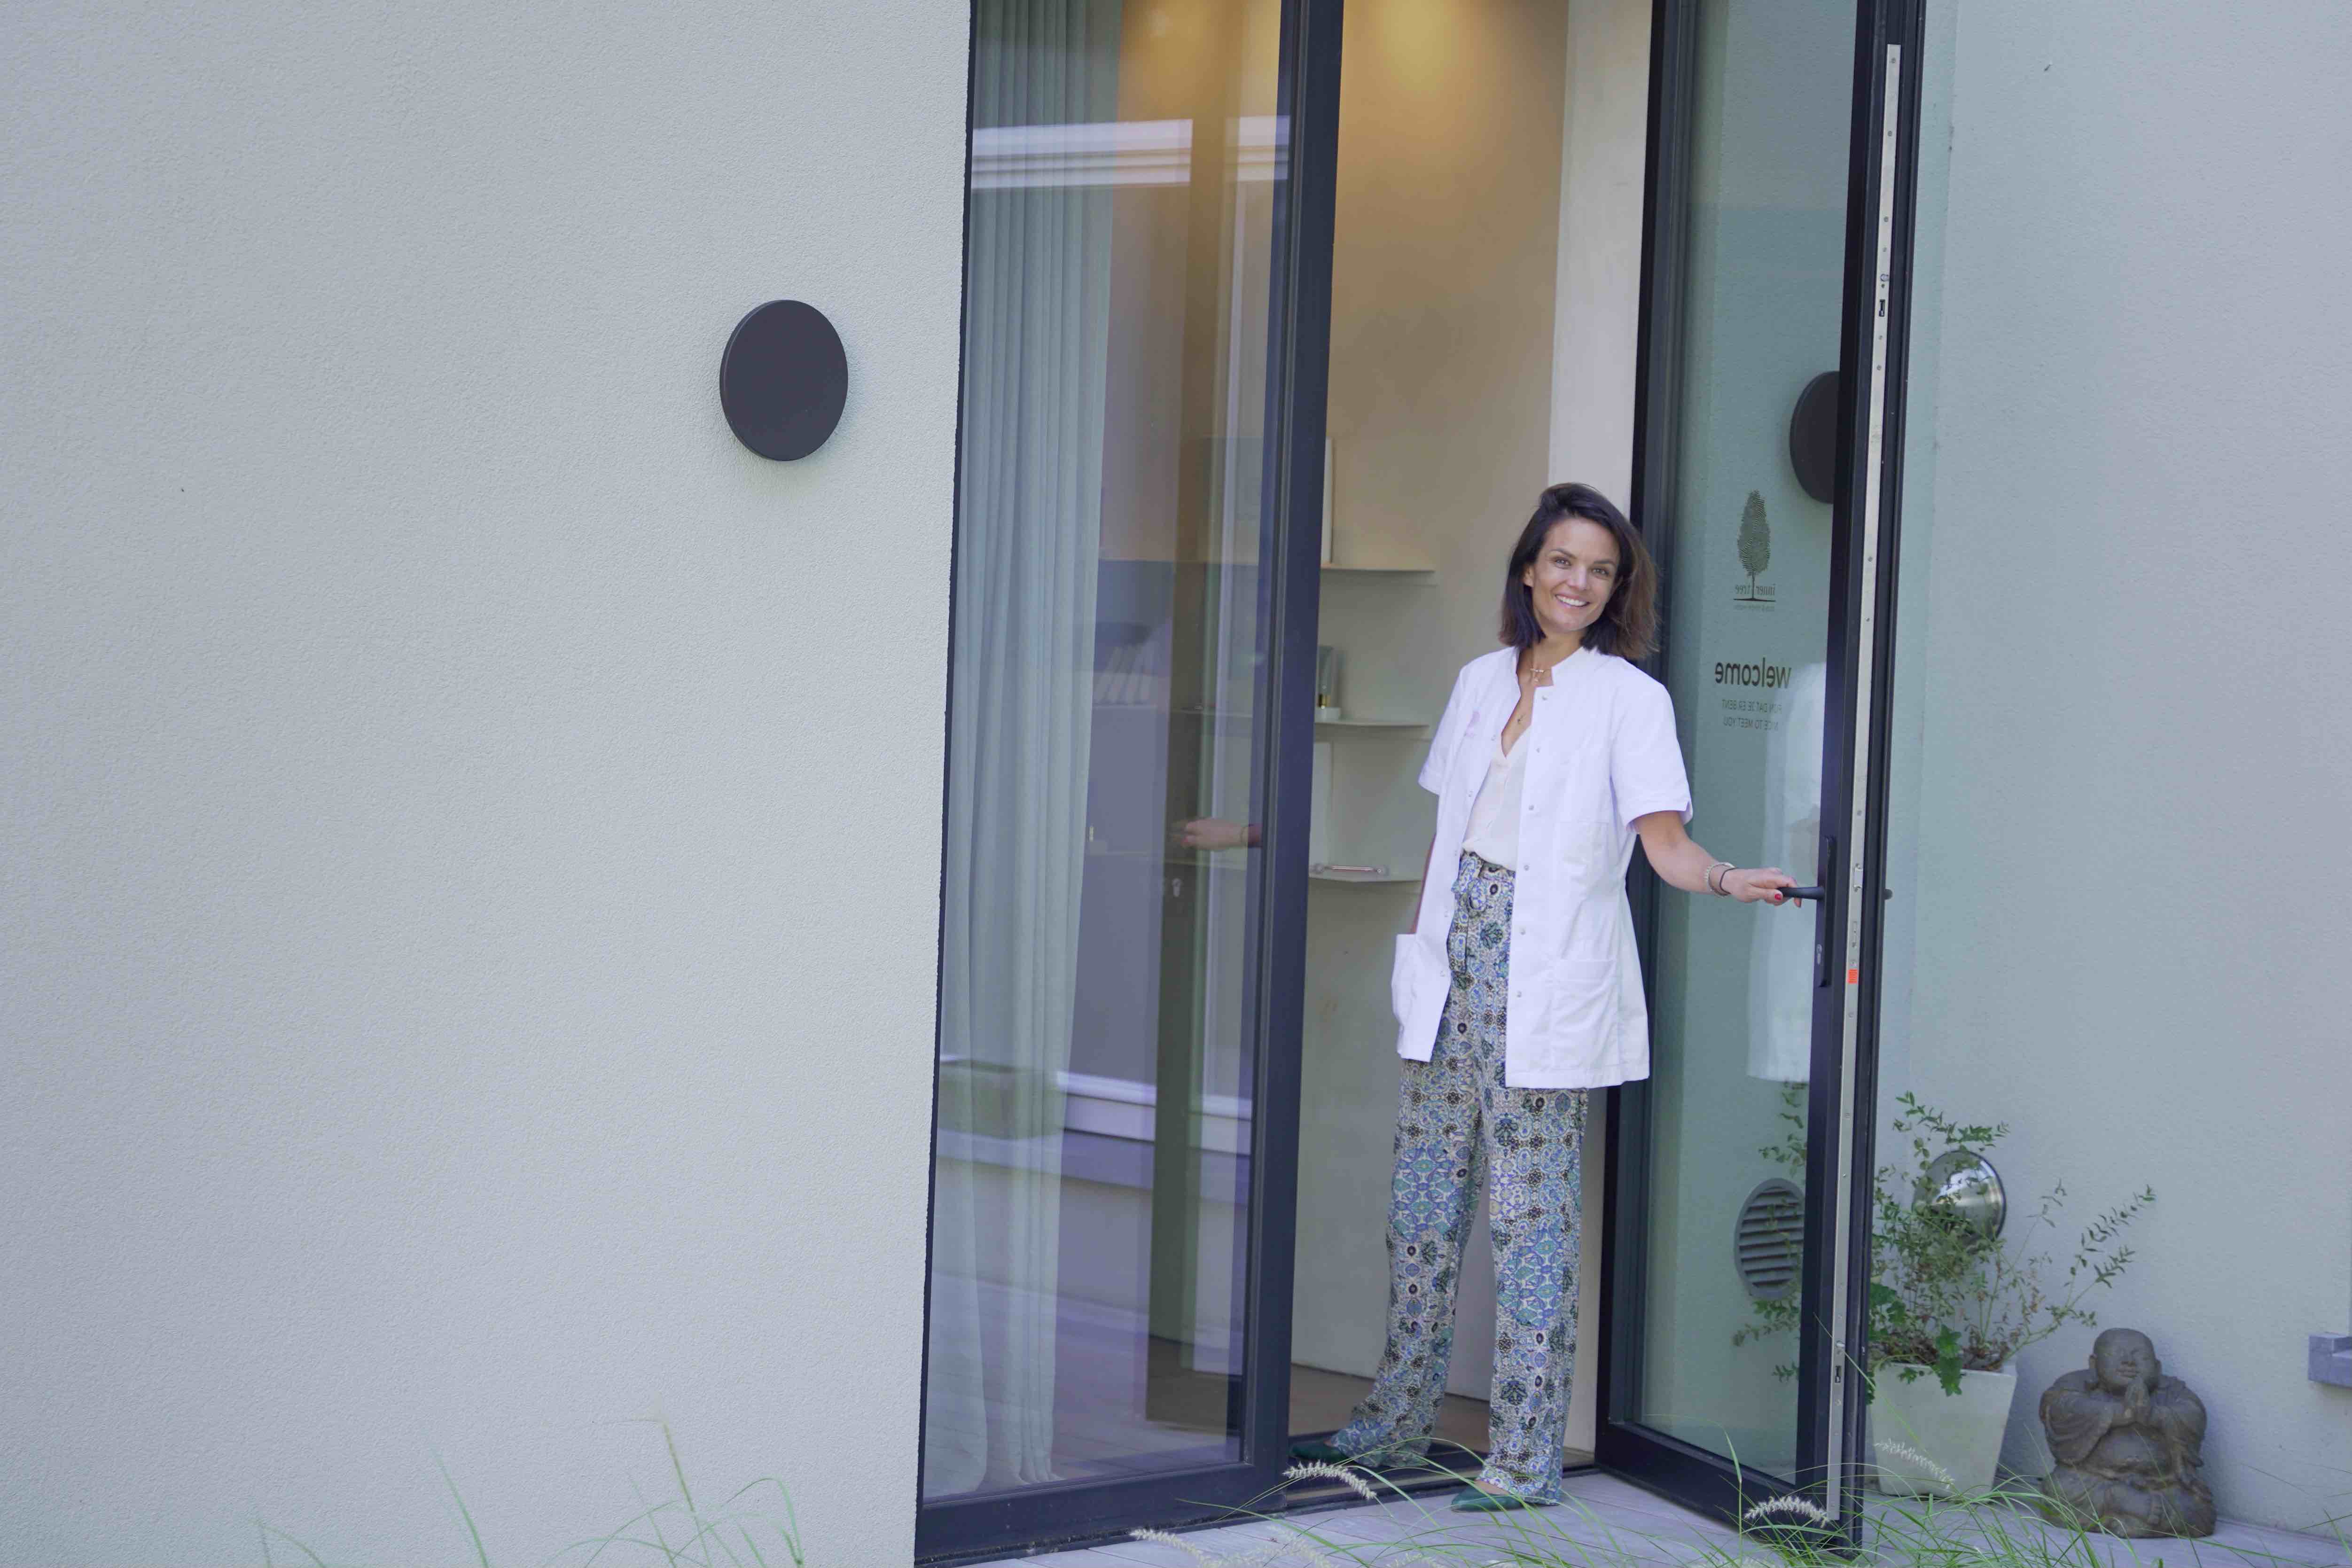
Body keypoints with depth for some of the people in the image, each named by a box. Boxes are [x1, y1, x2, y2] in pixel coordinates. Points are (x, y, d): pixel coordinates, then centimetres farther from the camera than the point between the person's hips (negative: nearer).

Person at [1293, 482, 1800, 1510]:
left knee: (1530, 1210, -5)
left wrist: (1727, 879, -31)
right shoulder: (1482, 682, 14)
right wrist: (1423, 943, 15)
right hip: (1457, 964, 6)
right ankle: (1399, 1420, 25)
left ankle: (1525, 1458, 1)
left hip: (1545, 982, -6)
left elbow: (1666, 843, -11)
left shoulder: (1629, 698, -2)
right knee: (1422, 1193, 11)